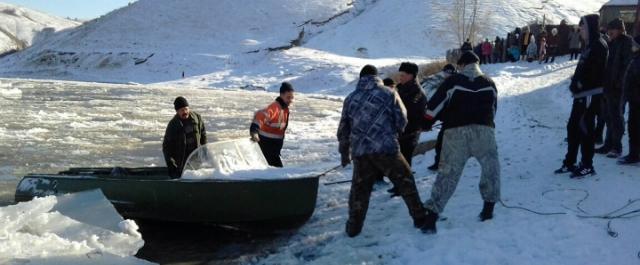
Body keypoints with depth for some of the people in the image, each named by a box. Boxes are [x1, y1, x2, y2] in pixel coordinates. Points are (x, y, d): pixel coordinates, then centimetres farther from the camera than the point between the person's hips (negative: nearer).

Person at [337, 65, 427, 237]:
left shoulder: (350, 99, 14)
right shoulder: (389, 93, 5)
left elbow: (343, 130, 17)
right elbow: (402, 121, 3)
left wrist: (344, 153, 27)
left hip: (360, 152, 3)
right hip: (386, 149, -2)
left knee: (360, 189, 14)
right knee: (405, 182, 12)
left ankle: (353, 227, 14)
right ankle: (420, 218, 14)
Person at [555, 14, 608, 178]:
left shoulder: (598, 46, -15)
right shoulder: (590, 45, 17)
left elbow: (593, 72, -21)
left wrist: (577, 85, -12)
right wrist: (575, 86, 7)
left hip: (591, 94, -10)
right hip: (582, 94, 10)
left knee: (585, 128, -3)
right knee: (573, 127, 13)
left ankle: (587, 166, 6)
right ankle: (570, 163, 21)